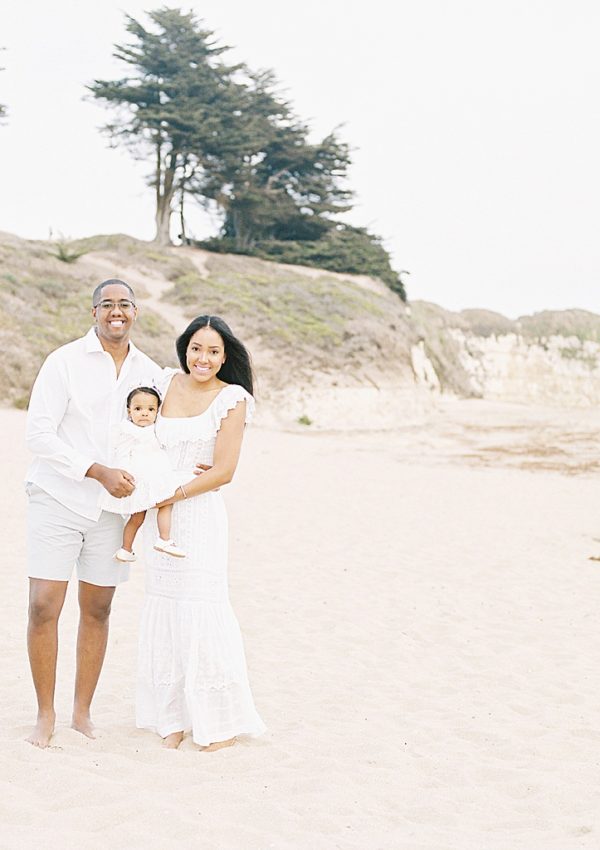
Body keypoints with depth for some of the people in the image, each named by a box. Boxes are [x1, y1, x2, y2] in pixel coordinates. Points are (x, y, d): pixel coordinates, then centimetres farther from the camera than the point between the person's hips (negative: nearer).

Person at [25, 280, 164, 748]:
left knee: (97, 610, 9)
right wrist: (99, 471, -20)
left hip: (113, 508, 4)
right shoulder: (64, 362, -8)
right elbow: (39, 435, -13)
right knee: (43, 607, -6)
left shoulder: (150, 372, 5)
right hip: (58, 500, -3)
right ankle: (46, 714, 9)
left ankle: (82, 712, 22)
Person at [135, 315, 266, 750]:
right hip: (159, 514, 5)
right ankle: (175, 715, 16)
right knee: (165, 608, 7)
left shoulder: (232, 399, -6)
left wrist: (173, 495, -11)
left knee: (202, 608, -5)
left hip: (199, 513, -5)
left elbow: (223, 471, -10)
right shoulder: (168, 383, 8)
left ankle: (222, 720, 7)